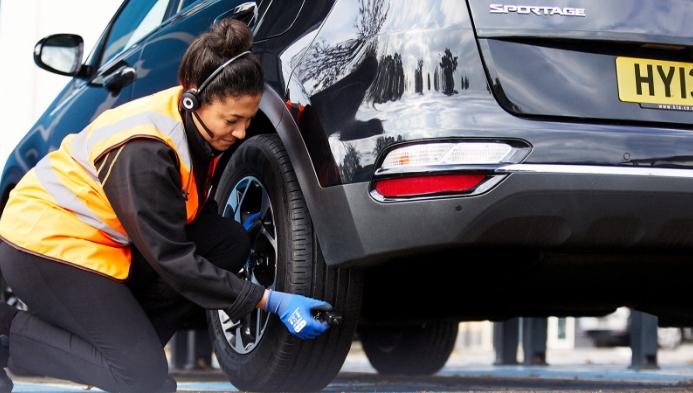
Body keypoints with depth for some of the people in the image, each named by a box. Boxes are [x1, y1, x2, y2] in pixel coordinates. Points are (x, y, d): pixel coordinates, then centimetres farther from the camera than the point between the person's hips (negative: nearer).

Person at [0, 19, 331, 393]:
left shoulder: (195, 123, -5)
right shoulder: (144, 150, -31)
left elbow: (187, 210, 14)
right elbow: (173, 260, -28)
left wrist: (231, 225, -4)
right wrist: (272, 302, -27)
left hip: (101, 234, 9)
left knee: (230, 243, -7)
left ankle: (129, 337, -2)